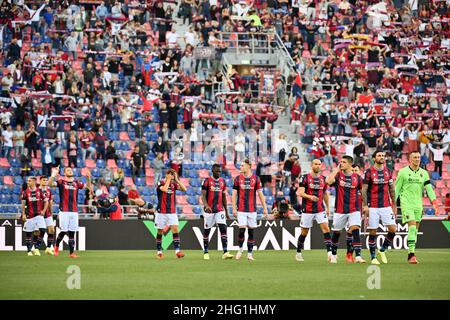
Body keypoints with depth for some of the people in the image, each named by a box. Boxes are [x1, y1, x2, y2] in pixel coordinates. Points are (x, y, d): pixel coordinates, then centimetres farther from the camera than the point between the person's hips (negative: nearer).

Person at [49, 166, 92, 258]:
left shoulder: (76, 183, 14)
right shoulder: (61, 181, 3)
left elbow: (89, 187, 17)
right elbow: (50, 184, -11)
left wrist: (88, 178, 1)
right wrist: (53, 175, -26)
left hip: (74, 211, 4)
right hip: (64, 211, -4)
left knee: (72, 232, 2)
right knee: (63, 231, -7)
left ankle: (72, 253, 2)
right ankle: (56, 246, 19)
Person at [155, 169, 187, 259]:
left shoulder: (174, 184, 6)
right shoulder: (161, 183, -5)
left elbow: (184, 189, -7)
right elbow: (165, 189, -26)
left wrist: (177, 180, -10)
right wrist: (168, 179, -15)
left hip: (172, 212, 3)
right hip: (161, 212, -3)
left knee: (175, 229, -12)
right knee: (160, 231, 5)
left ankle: (177, 250, -18)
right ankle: (159, 252, 16)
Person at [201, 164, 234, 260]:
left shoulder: (222, 181, 10)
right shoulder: (207, 181, -5)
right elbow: (203, 195, -11)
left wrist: (226, 211, 17)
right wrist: (206, 205, -29)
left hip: (220, 210, 3)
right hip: (209, 210, -3)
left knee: (223, 229, -11)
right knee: (207, 231, 5)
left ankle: (225, 252, -18)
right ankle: (205, 252, 17)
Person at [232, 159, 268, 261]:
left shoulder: (256, 179, 3)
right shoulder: (238, 179, 4)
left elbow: (260, 194, 6)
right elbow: (234, 194, 5)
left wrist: (265, 208, 2)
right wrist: (234, 208, -3)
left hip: (252, 209, 1)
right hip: (241, 210, 0)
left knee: (251, 231, 1)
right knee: (242, 229, -10)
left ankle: (250, 253, 7)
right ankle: (240, 249, 13)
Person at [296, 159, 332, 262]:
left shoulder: (323, 179, 10)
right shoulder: (305, 178, -4)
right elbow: (300, 192, -11)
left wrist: (328, 208, 19)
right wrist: (310, 197, -29)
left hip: (320, 209, 3)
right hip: (308, 210, -3)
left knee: (326, 229, -13)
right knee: (304, 232, 6)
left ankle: (329, 252, -17)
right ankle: (298, 253, 23)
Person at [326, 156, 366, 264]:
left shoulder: (357, 177, 3)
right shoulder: (338, 175, 0)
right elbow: (328, 181, -22)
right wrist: (337, 169, -13)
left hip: (354, 210, -1)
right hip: (340, 210, 1)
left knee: (355, 230, -17)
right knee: (336, 232, 12)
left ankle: (358, 256, -20)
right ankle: (333, 254, 32)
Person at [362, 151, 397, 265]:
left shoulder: (388, 172, 9)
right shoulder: (369, 172, -3)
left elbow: (391, 189, 15)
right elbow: (364, 190, -3)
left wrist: (394, 205, 13)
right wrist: (365, 205, -10)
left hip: (386, 206, 4)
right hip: (372, 207, -4)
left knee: (393, 229, -6)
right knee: (372, 232, -1)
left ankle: (382, 250, 15)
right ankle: (373, 257, 9)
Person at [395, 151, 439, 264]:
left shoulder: (424, 173, 9)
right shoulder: (403, 172, -2)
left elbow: (429, 188, 4)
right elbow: (396, 188, 2)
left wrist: (435, 203, -7)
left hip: (418, 204, 5)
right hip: (406, 204, -5)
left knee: (415, 229, 6)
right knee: (412, 226, -17)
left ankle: (410, 255, 14)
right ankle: (411, 254, -20)